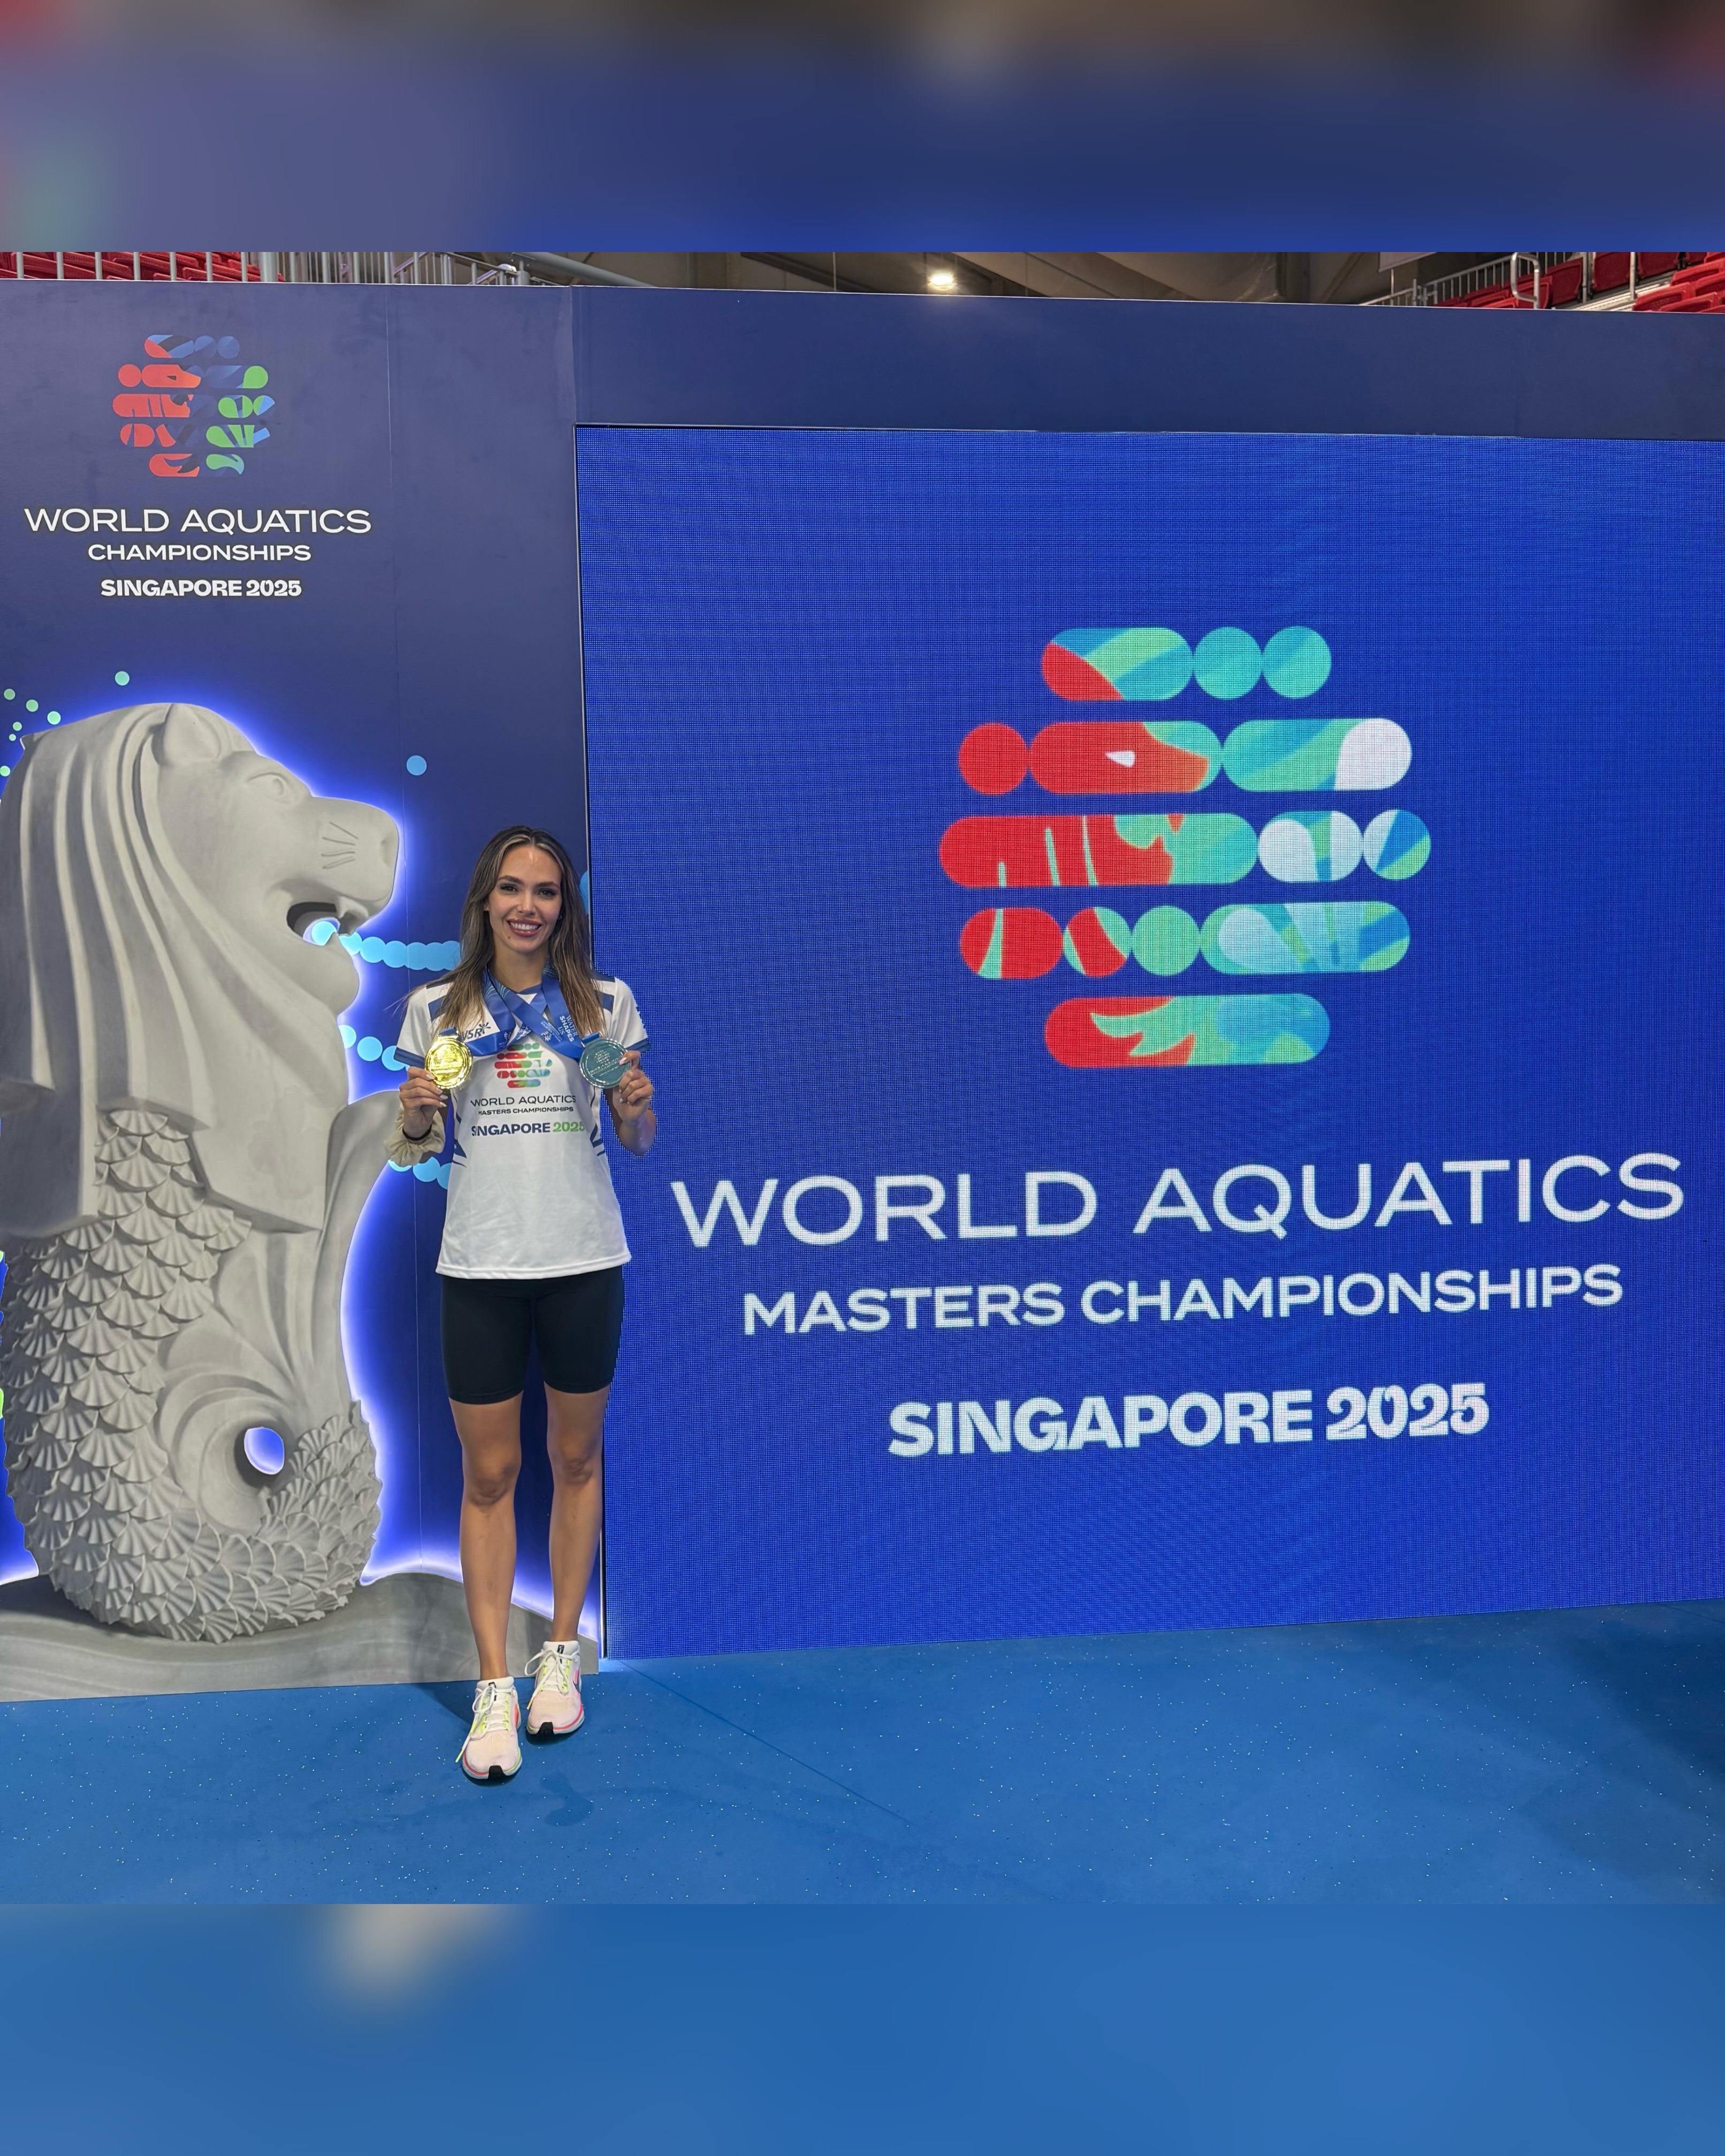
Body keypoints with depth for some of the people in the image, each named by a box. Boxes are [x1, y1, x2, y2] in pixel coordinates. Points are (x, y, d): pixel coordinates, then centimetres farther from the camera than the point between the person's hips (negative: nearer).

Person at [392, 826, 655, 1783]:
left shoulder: (605, 1004, 3)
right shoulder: (437, 1010, 4)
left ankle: (562, 1653, 27)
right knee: (487, 1473, 3)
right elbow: (414, 1150, 10)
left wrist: (638, 1107, -13)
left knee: (574, 1458, 12)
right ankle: (494, 1688, 11)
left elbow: (637, 1143, 8)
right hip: (480, 1268, 0)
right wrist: (414, 1118, -12)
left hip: (584, 1263, 1)